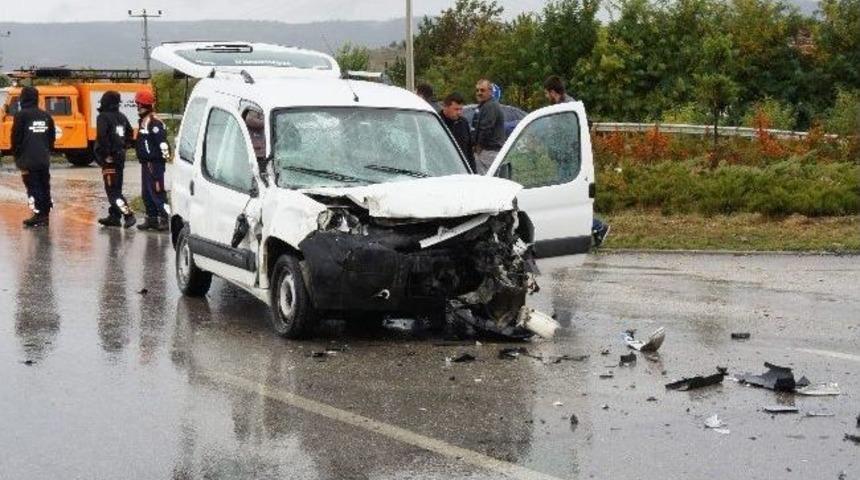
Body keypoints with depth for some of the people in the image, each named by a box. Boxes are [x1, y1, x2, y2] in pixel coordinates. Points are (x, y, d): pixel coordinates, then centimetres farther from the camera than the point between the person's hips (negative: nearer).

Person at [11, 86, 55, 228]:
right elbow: (52, 137, 15)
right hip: (44, 159, 6)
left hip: (28, 160, -6)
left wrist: (17, 156, 5)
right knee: (44, 187, 10)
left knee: (33, 187, -5)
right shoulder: (46, 116, 9)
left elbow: (16, 138, -6)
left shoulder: (21, 115, -8)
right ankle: (44, 216, 13)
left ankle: (38, 216, -10)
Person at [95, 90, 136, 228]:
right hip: (120, 156, 8)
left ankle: (128, 215, -17)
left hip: (109, 159, -8)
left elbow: (102, 137, -24)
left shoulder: (103, 117, -13)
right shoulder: (121, 117, 11)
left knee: (112, 190, -8)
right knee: (116, 188, 15)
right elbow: (129, 133, 19)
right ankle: (114, 216, 20)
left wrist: (106, 154, -17)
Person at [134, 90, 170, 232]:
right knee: (146, 193, 13)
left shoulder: (155, 123, -15)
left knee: (156, 191, -10)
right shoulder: (143, 121, 16)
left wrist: (164, 156, -21)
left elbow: (162, 142, -19)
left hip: (155, 163, -10)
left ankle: (164, 219, -7)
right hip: (146, 162, 10)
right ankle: (152, 219, 19)